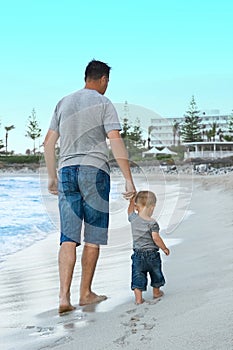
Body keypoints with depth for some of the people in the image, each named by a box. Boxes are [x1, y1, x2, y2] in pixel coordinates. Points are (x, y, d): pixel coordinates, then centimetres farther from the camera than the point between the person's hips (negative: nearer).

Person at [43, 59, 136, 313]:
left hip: (67, 171, 4)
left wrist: (52, 176, 22)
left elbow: (49, 142, 14)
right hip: (95, 170, -4)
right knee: (93, 237, 7)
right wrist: (129, 179, -12)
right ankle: (85, 293, 14)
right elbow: (115, 141, -11)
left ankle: (64, 297, -9)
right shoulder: (103, 103, -1)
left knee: (68, 237, 1)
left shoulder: (64, 103, 14)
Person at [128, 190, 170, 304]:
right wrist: (164, 248, -7)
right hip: (152, 253, -2)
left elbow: (130, 209, 16)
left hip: (137, 254, 2)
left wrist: (133, 199, 23)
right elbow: (156, 238, -18)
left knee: (138, 275, 5)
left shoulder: (133, 218, -5)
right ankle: (156, 292, 37)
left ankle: (138, 298, 0)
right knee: (155, 273, 20)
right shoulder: (152, 223, -16)